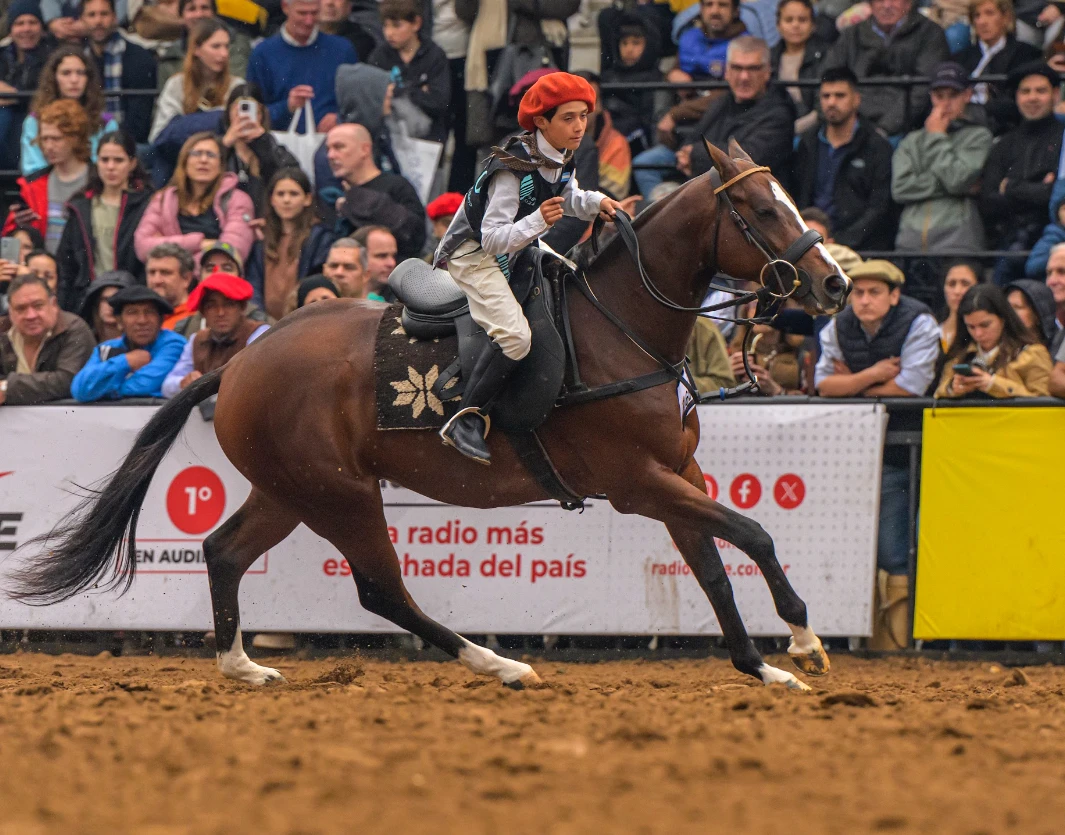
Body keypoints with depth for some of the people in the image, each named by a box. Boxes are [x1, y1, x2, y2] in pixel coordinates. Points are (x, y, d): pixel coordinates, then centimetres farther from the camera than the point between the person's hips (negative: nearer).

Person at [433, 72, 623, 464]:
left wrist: (597, 202, -3)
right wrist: (538, 220, -45)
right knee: (515, 335, -27)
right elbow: (493, 239, -31)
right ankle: (466, 421, -22)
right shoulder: (512, 170, -29)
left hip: (518, 250, 10)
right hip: (475, 254, -10)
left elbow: (569, 198, 18)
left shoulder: (561, 160, -3)